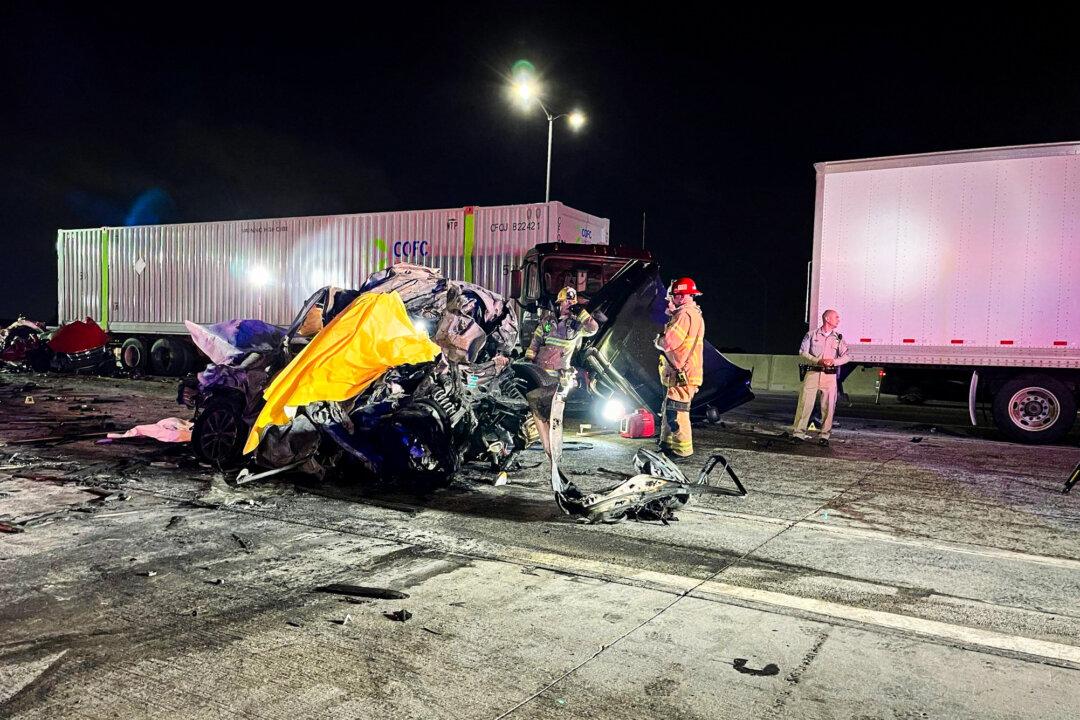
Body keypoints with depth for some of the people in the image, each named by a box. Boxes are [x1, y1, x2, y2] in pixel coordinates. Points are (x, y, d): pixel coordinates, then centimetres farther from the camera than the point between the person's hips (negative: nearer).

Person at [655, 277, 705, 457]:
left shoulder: (685, 314, -16)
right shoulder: (695, 314, 19)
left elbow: (669, 342, -23)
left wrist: (658, 341, -1)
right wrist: (672, 314, 9)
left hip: (682, 375, -11)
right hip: (684, 373, 11)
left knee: (676, 412, -8)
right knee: (669, 410, 18)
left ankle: (682, 450, -3)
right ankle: (667, 445, 27)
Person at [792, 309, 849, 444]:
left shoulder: (838, 338, 12)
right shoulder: (812, 335, 6)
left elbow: (846, 356, 9)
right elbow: (802, 352, 0)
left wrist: (834, 361, -11)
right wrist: (818, 361, -13)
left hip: (830, 375, 2)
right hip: (813, 373, -2)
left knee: (828, 405, -1)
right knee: (805, 403, -6)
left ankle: (825, 435, 7)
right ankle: (798, 432, -2)